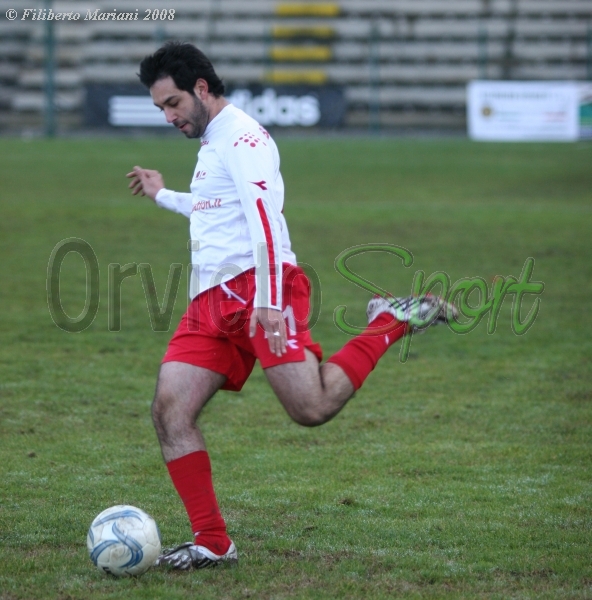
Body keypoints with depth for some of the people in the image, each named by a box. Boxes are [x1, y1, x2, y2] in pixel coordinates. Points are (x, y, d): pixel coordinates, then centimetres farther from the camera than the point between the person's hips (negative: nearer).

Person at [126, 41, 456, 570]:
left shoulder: (241, 136, -5)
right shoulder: (211, 144, 26)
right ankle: (212, 543, -5)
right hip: (211, 301, 9)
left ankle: (393, 320, 1)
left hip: (256, 286, -9)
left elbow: (265, 219, -17)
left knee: (312, 408, -21)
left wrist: (267, 301, -26)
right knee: (169, 411, -7)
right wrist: (163, 197, 53)